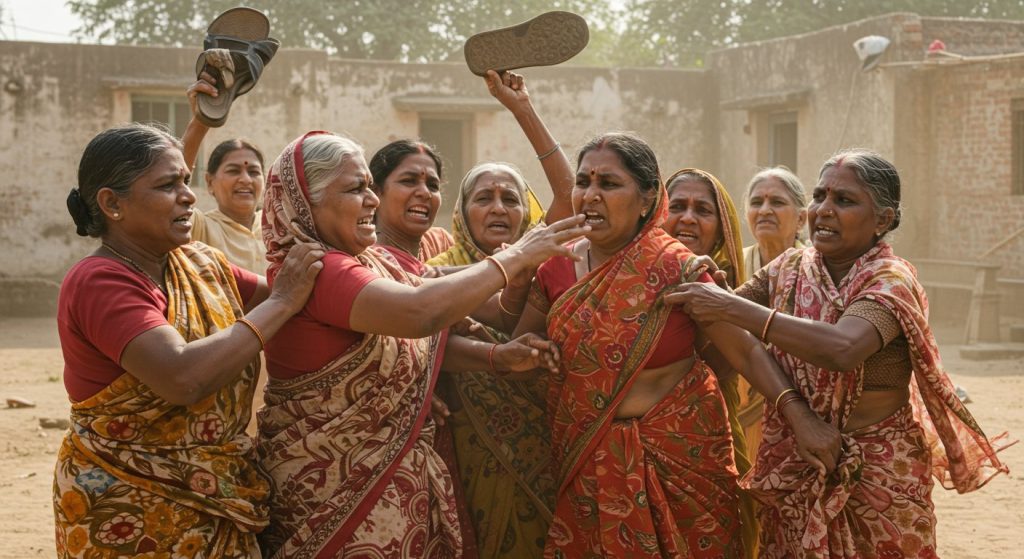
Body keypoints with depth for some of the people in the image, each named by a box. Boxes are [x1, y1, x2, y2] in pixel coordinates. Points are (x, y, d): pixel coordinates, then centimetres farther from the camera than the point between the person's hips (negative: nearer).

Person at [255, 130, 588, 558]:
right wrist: (517, 255, -25)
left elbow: (420, 343, 11)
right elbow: (421, 313, -35)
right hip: (336, 487, -9)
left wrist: (498, 357, -6)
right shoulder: (312, 269, -22)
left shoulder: (374, 262, 8)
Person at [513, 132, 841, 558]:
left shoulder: (673, 266, -15)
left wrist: (800, 415, -25)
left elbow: (745, 350, -14)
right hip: (587, 459, 3)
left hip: (678, 451, -3)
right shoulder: (556, 268, -4)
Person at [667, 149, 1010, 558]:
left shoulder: (891, 280, -16)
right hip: (791, 471, 5)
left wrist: (730, 306, -35)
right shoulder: (788, 269, 2)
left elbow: (841, 349, -35)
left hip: (874, 478, -4)